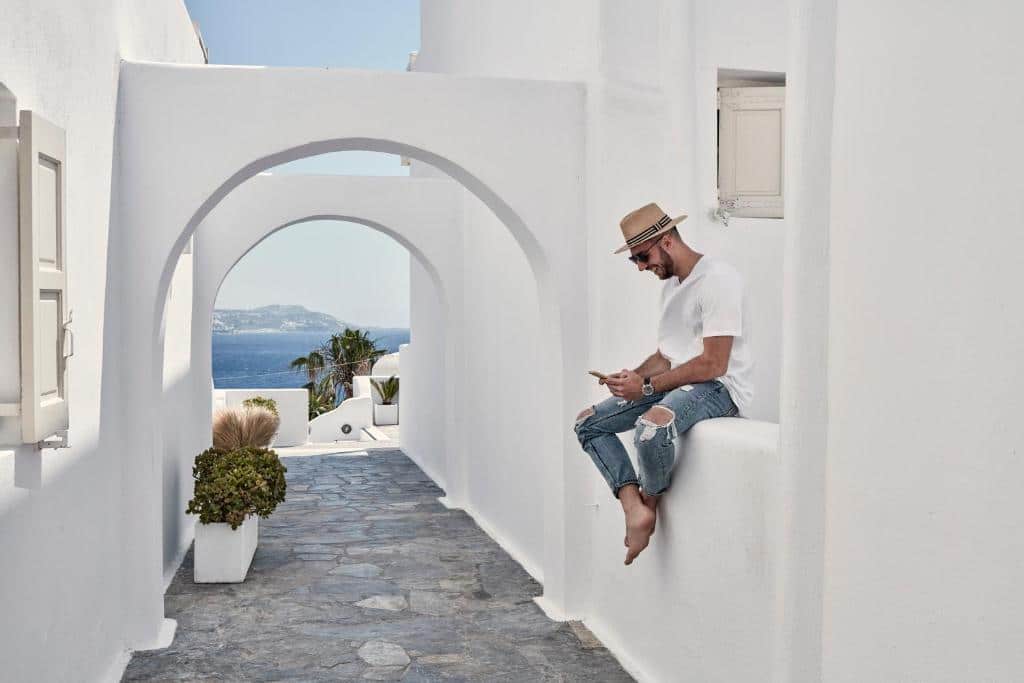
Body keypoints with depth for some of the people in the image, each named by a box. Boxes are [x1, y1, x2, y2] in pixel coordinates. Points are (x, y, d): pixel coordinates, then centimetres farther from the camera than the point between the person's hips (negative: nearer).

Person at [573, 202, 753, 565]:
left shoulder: (718, 279, -14)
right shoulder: (670, 284, 16)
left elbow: (713, 364, -20)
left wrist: (647, 386, -18)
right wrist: (635, 376, -3)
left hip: (719, 388, -10)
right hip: (677, 384, 10)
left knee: (652, 424, -39)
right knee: (588, 423, 1)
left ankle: (650, 503, -8)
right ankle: (634, 509, -14)